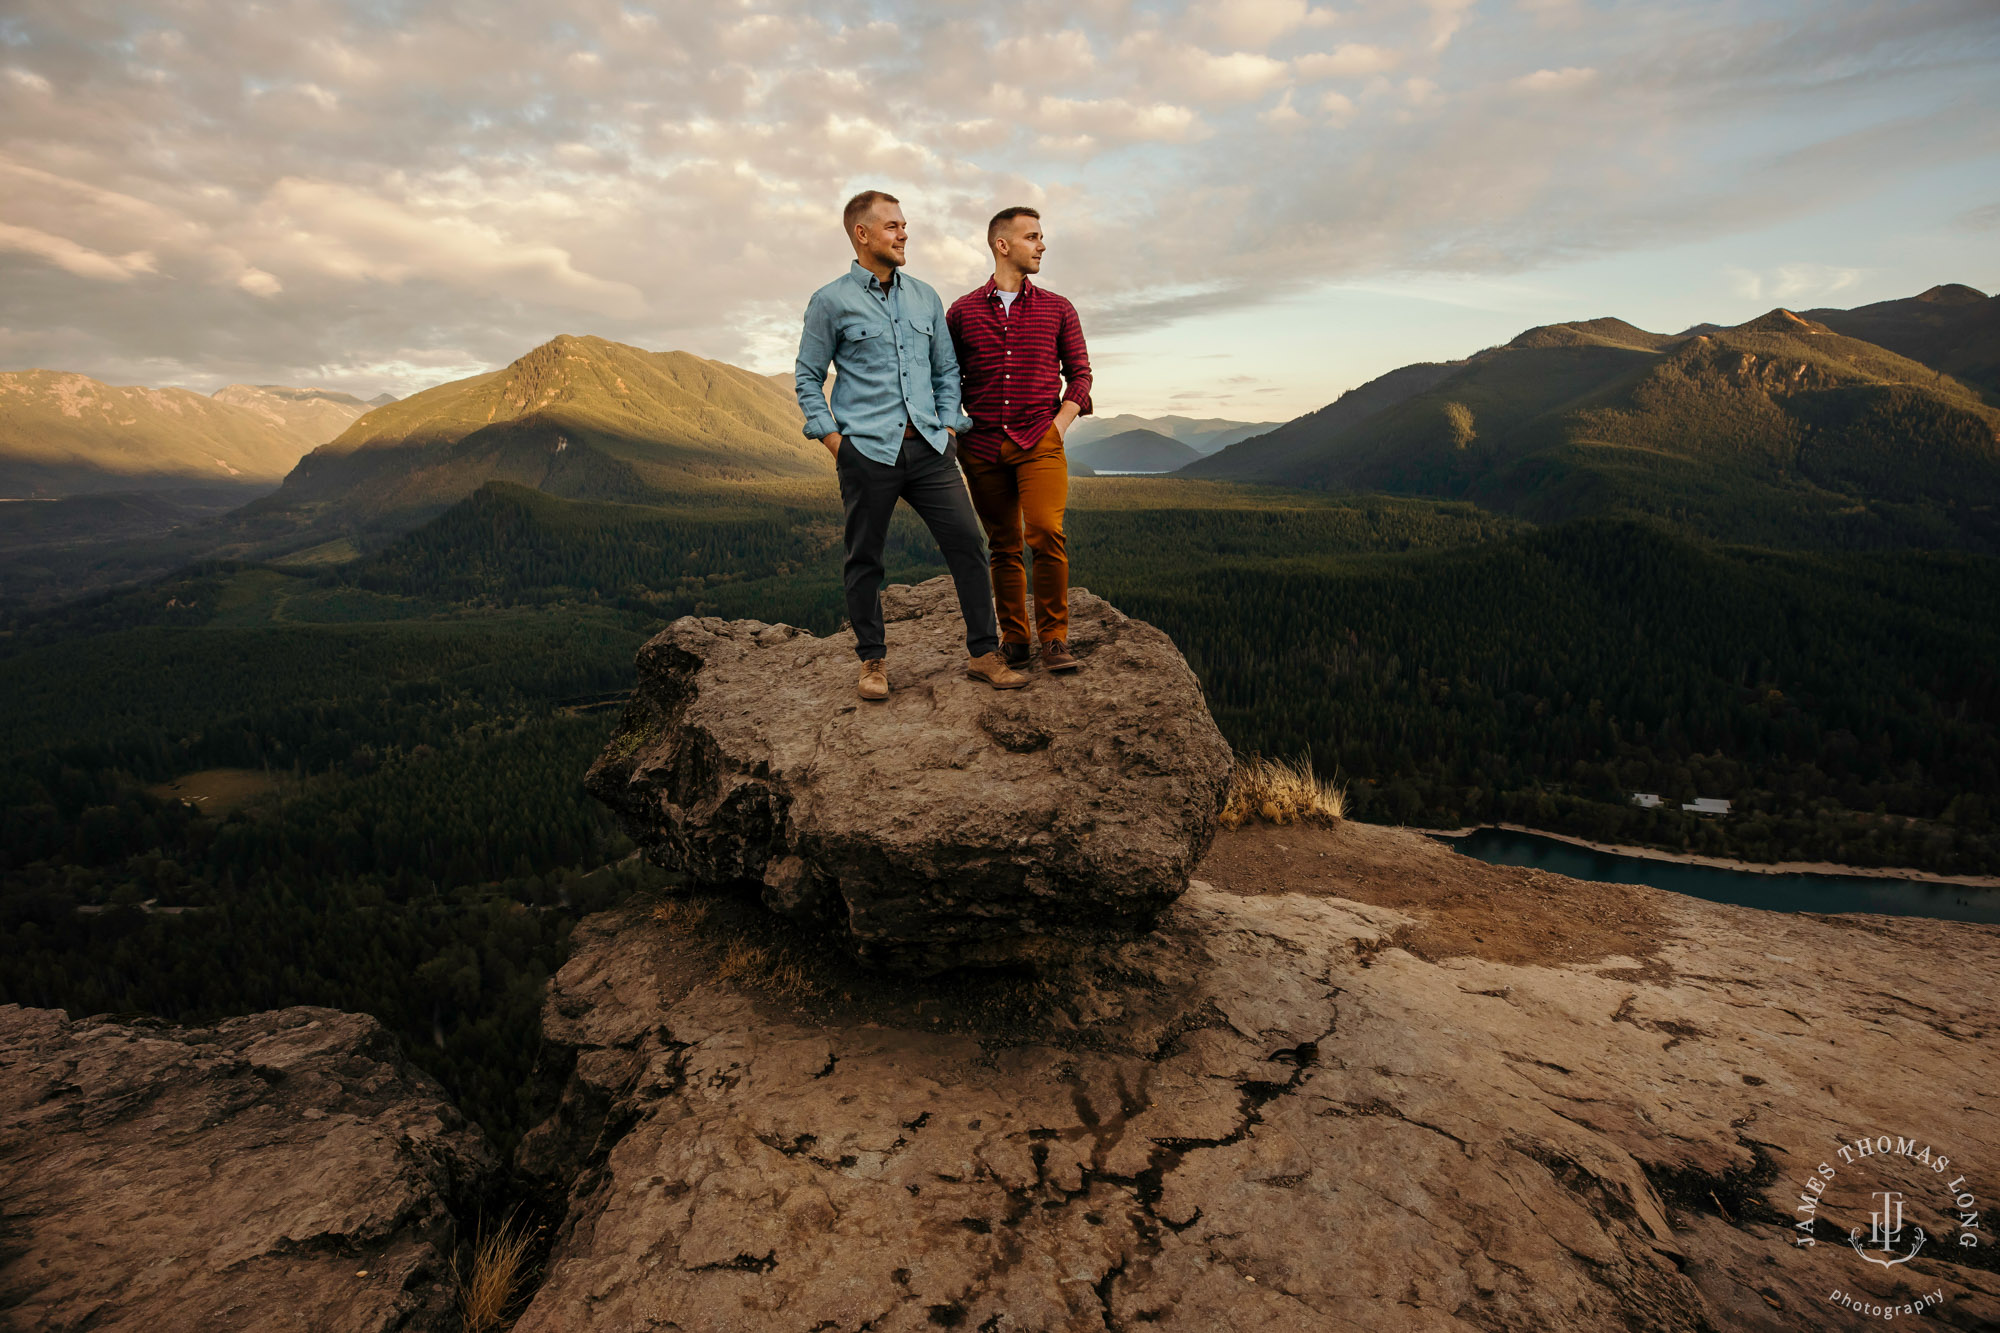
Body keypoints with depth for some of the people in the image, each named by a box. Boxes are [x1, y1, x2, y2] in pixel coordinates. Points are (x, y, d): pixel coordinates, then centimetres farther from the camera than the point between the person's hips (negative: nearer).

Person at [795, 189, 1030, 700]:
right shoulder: (830, 302, 2)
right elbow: (808, 377, 5)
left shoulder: (925, 297, 15)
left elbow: (946, 370, 20)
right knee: (864, 559, 4)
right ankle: (873, 660, 19)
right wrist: (831, 438, -4)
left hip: (929, 447, 4)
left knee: (967, 543, -3)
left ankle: (983, 653, 7)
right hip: (867, 451, -3)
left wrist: (949, 426, 9)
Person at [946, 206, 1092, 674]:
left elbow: (1080, 372, 12)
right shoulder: (962, 311, 10)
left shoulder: (1057, 309, 10)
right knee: (1003, 546, 5)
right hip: (983, 445, 1)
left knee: (1047, 534, -19)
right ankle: (1013, 639, 15)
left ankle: (1054, 637, -7)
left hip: (1040, 442, -1)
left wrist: (1060, 423, -1)